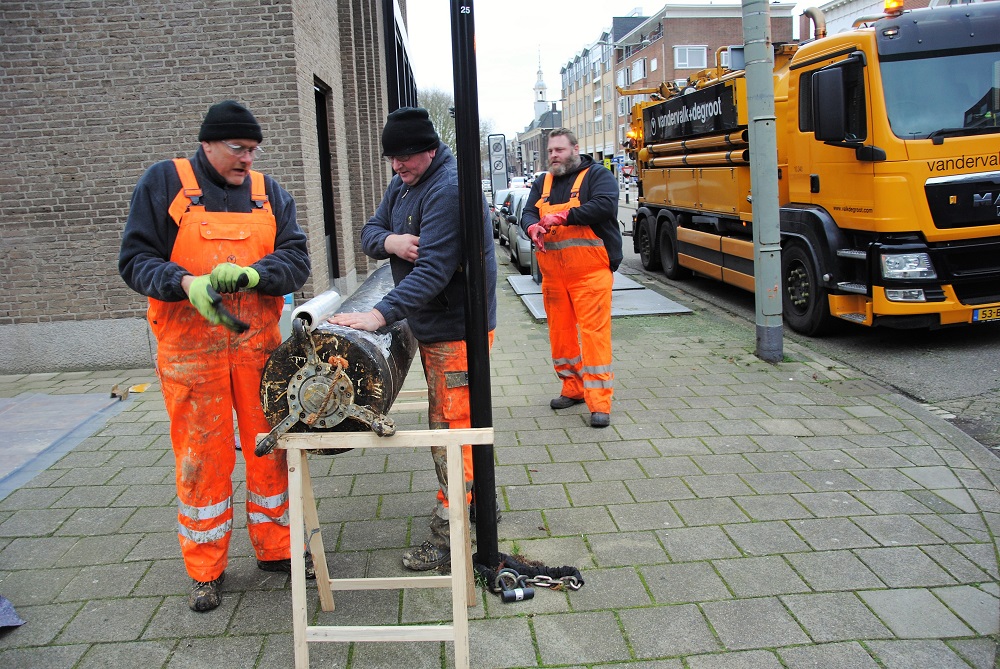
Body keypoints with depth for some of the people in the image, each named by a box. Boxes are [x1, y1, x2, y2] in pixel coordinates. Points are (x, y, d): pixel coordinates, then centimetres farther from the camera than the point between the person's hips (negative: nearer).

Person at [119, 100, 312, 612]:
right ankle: (206, 570, 19)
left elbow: (297, 258, 0)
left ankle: (275, 548, 26)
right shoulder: (164, 182, 0)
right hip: (190, 347, -3)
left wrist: (250, 274, -20)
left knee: (270, 447, 8)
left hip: (258, 341, 3)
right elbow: (135, 259, -3)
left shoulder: (268, 191, 9)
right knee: (202, 456, 3)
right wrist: (188, 284, -22)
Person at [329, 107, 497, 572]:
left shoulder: (448, 189, -23)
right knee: (448, 418, 20)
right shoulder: (403, 184, 10)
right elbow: (370, 232, 10)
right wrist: (389, 241, -14)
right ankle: (477, 499, 37)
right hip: (430, 326, 10)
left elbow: (433, 269, -30)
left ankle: (450, 536, 3)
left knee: (451, 426, -5)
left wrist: (381, 314, -36)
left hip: (455, 330, -10)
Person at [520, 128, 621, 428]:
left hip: (590, 272, -6)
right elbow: (528, 213, 7)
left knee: (594, 333, -9)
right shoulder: (542, 183, 18)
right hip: (553, 273, 6)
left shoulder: (597, 175, 0)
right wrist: (533, 227, -18)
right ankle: (573, 388, 27)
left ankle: (600, 402, -6)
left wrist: (563, 216, -25)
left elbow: (604, 205, -18)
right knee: (560, 332, 11)